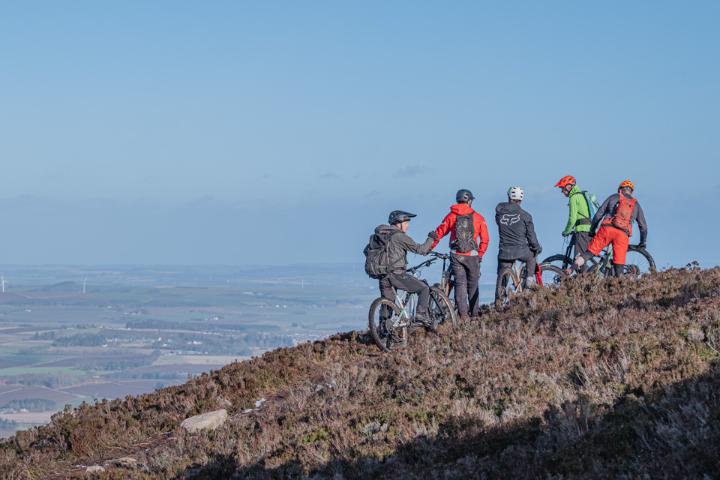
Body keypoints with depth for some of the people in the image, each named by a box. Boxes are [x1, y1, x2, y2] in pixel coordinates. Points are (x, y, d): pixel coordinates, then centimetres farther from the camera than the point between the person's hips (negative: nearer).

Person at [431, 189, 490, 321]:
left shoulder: (451, 216, 3)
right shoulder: (478, 217, 1)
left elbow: (439, 233, 6)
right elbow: (485, 239, 1)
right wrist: (480, 254, 13)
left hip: (456, 256, 1)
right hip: (472, 256, -1)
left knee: (460, 283, 3)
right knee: (473, 284, 13)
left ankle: (463, 314, -7)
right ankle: (474, 313, 17)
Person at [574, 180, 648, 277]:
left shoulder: (613, 197, 19)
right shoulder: (636, 205, 24)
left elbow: (599, 214, 12)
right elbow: (643, 226, 24)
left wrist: (592, 230, 19)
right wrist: (643, 243, 36)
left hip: (607, 229, -1)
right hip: (623, 234, 1)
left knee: (590, 251, -1)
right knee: (619, 266, 1)